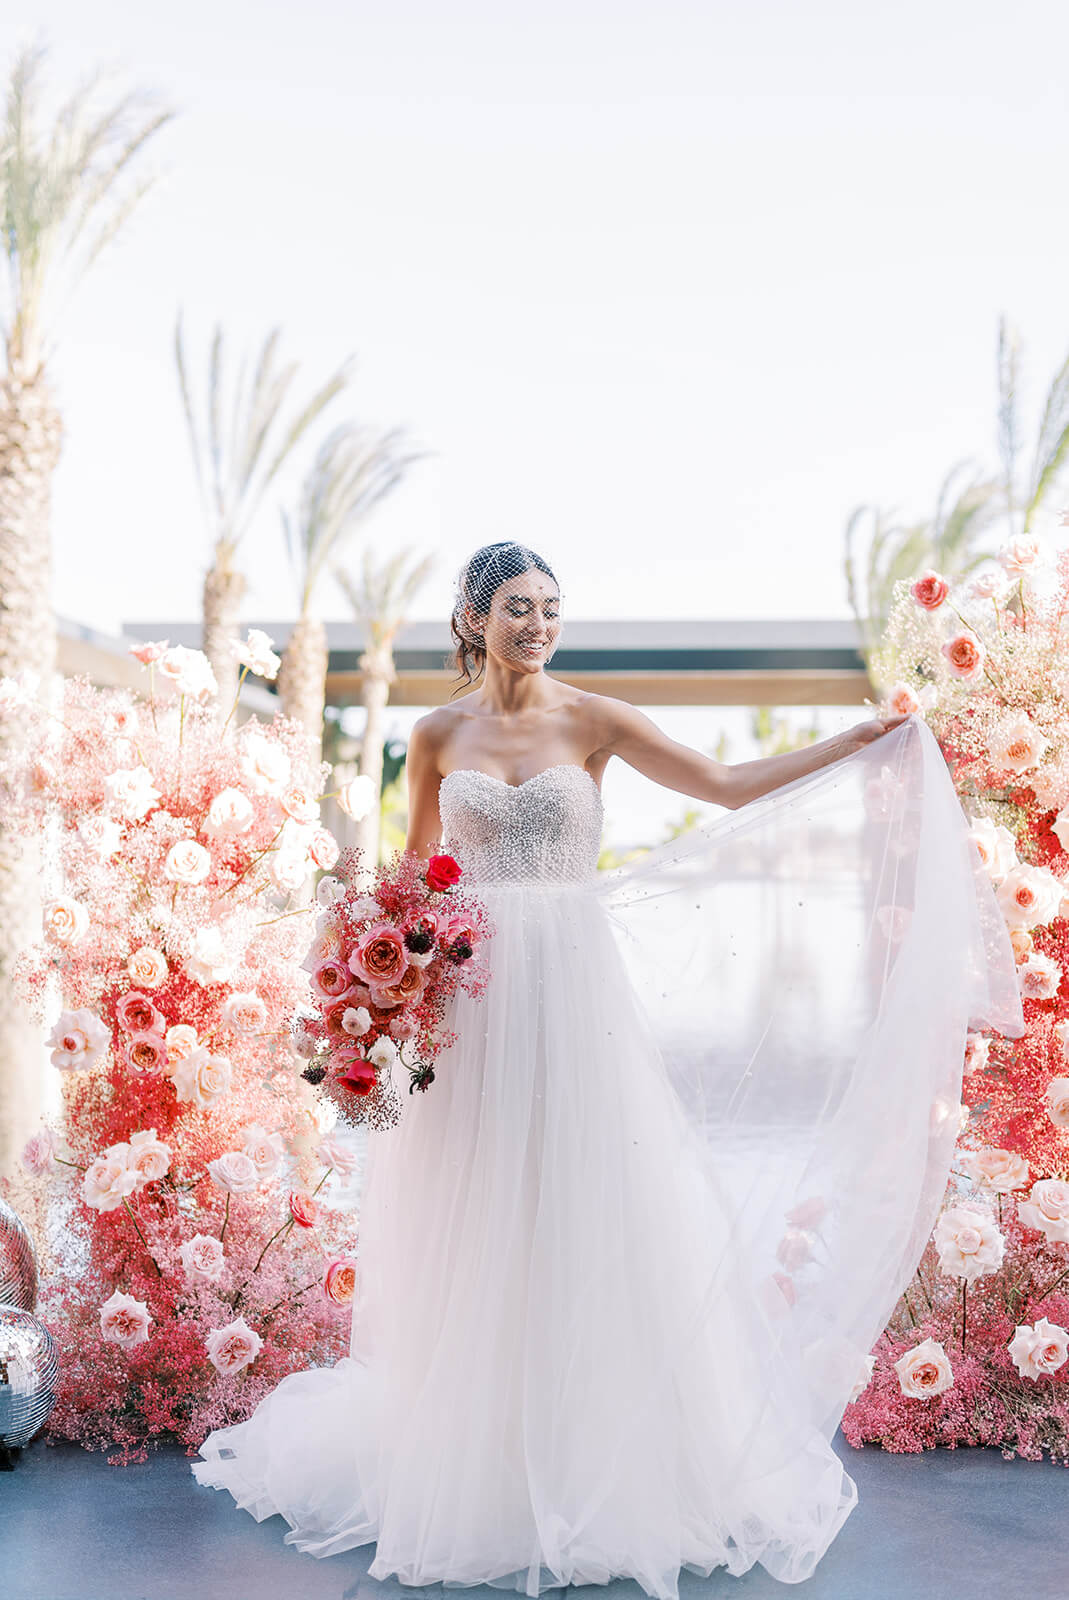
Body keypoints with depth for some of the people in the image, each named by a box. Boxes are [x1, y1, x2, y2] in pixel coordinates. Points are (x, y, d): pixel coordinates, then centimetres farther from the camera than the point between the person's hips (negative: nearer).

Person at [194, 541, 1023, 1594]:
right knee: (469, 1228, 6)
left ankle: (592, 1459, 17)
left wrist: (858, 743, -7)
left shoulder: (591, 719, 2)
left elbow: (729, 789, 0)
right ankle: (468, 1458, 22)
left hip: (572, 985, -1)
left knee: (583, 1215, 1)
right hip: (467, 991, 1)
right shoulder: (438, 736, 6)